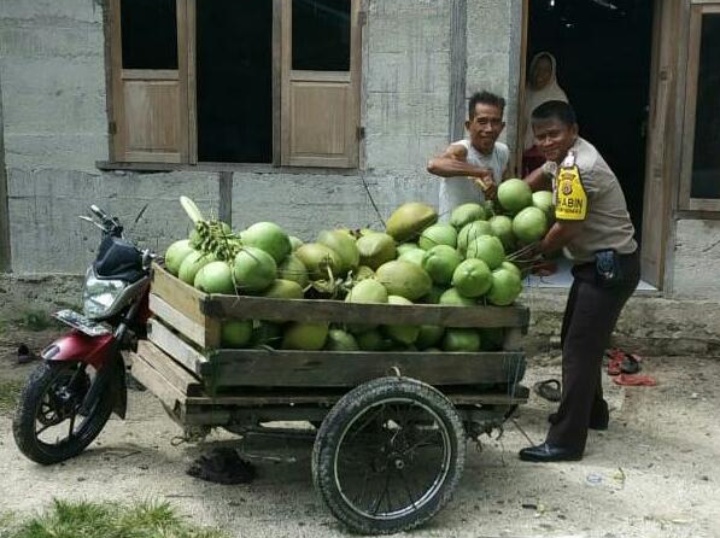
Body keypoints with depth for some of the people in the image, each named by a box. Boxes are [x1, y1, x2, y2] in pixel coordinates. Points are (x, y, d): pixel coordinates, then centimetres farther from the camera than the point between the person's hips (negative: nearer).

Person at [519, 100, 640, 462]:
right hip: (596, 264, 10)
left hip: (611, 268, -10)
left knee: (580, 349, -10)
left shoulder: (577, 170, -24)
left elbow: (565, 230, -21)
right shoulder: (567, 156, 6)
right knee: (575, 341, 20)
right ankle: (591, 412, 36)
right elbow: (541, 175, 27)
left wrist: (532, 253, -4)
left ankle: (566, 441, -6)